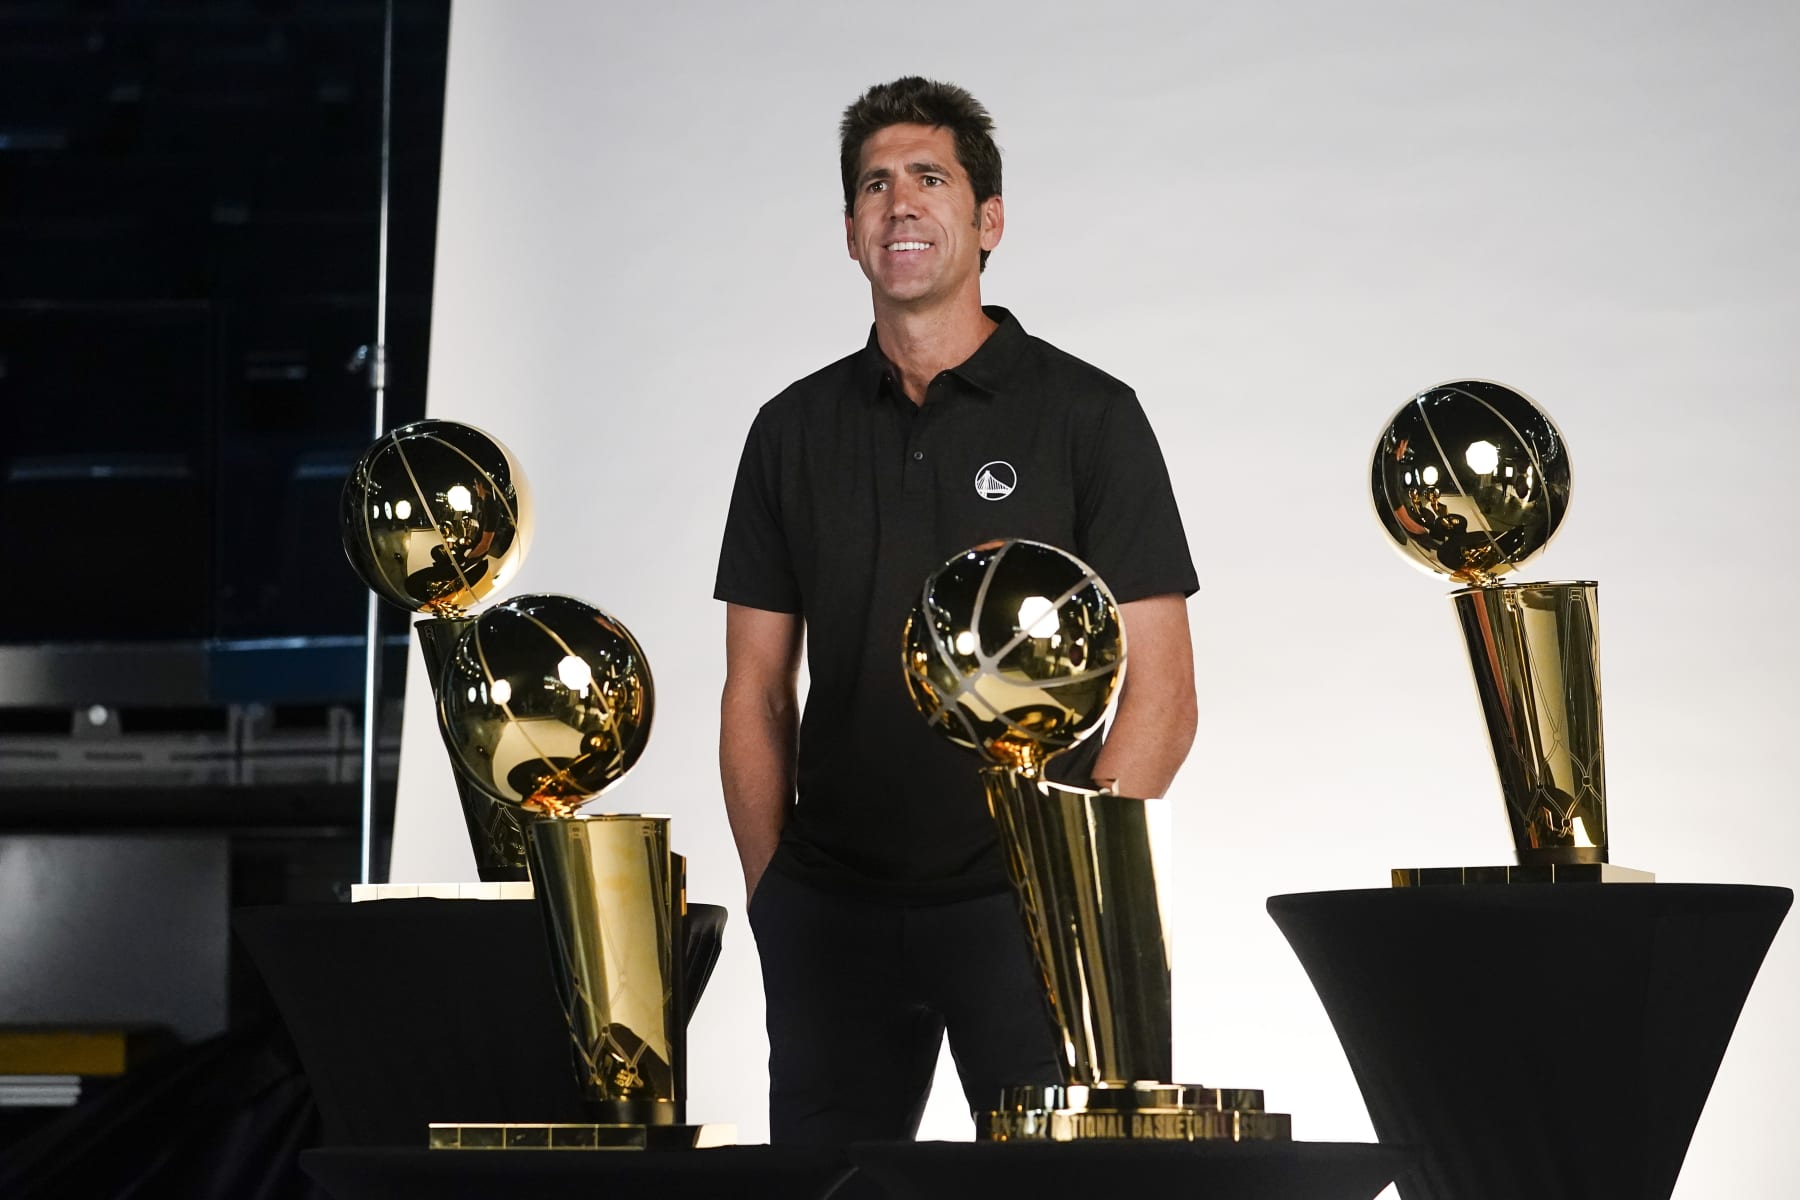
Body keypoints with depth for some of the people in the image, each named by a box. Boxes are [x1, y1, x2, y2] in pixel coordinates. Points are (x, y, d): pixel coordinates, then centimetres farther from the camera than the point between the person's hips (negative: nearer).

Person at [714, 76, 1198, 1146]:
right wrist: (770, 893, 2)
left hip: (1023, 906, -3)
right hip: (832, 910, 3)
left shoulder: (1088, 416, 0)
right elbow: (758, 691, 12)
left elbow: (1161, 698, -4)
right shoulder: (796, 431, 10)